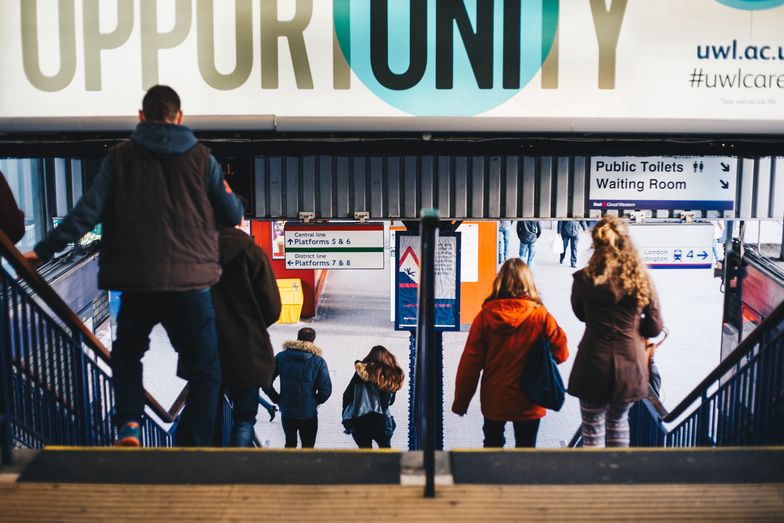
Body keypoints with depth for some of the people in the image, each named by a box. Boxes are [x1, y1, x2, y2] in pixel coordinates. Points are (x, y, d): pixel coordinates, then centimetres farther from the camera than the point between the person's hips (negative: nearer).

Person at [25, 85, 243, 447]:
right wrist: (230, 197, 28)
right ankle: (195, 444, 4)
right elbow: (233, 217, 6)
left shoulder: (120, 156, 3)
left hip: (137, 282, 1)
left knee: (127, 353, 26)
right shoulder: (200, 157, 2)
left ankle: (129, 423, 10)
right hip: (191, 281, -1)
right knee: (203, 370, 9)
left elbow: (88, 211, -4)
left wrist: (44, 250, 2)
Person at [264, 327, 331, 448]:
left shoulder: (281, 357, -4)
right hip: (309, 414, -2)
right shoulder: (318, 362, -9)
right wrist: (315, 402, 6)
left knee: (290, 444, 22)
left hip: (286, 412, 2)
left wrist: (277, 399, 5)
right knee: (308, 447, 11)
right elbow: (326, 390, -12)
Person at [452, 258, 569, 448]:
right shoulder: (541, 316, -13)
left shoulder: (485, 316, -10)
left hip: (493, 401, 1)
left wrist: (460, 401, 1)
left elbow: (470, 362, -8)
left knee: (492, 446, 21)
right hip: (528, 403, -1)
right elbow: (560, 353, -7)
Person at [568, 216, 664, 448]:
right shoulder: (641, 279, -4)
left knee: (593, 429, 11)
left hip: (594, 367, -3)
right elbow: (654, 327, 1)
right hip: (630, 365, 3)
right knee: (619, 422, 25)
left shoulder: (584, 279, -9)